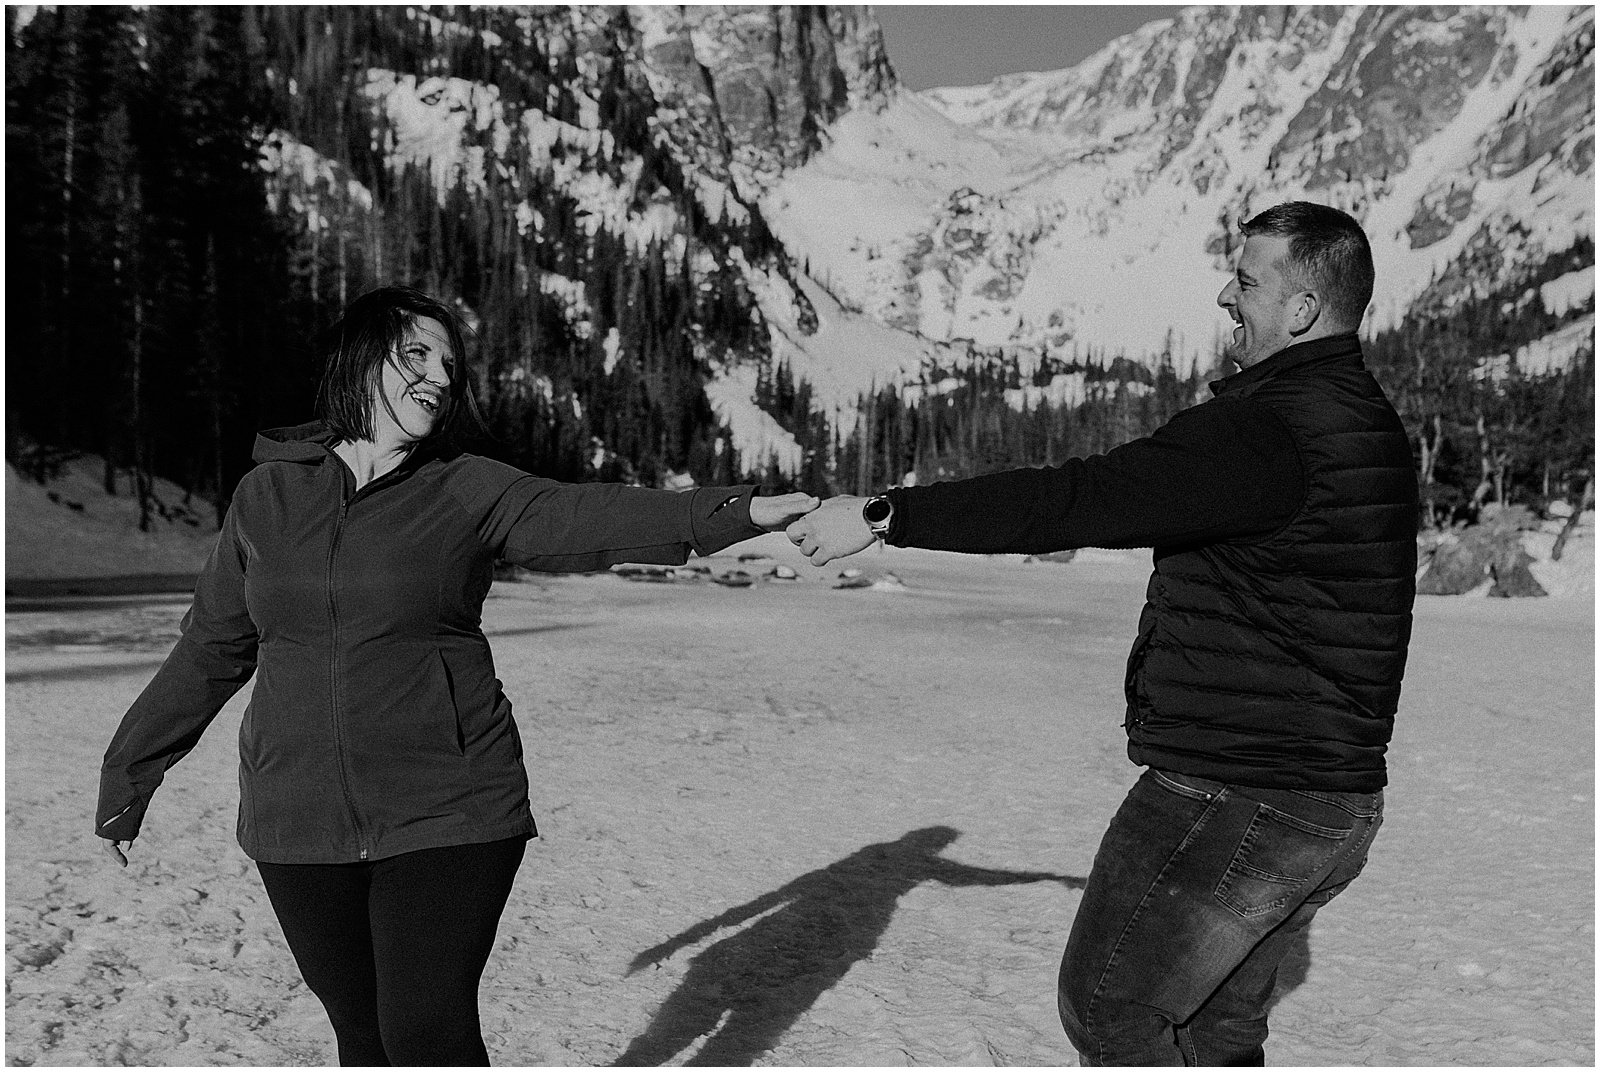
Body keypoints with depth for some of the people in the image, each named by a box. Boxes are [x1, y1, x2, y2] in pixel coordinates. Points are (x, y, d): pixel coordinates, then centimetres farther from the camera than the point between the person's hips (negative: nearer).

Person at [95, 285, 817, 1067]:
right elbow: (210, 649, 12)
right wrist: (126, 777, 17)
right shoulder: (268, 492, 5)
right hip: (298, 824, 3)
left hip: (447, 814, -2)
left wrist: (735, 511, -33)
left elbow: (586, 518, -18)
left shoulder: (469, 490, -2)